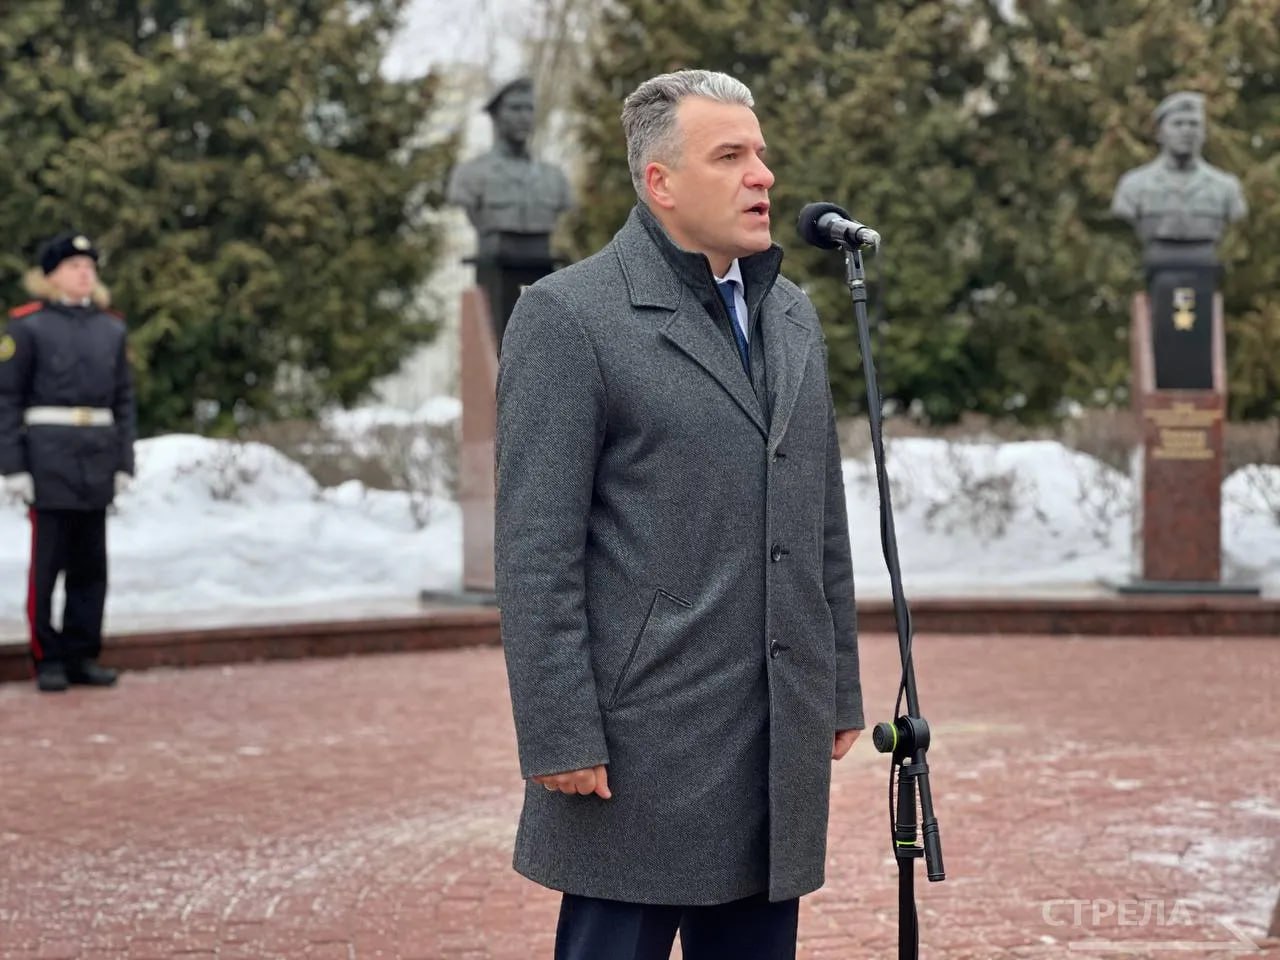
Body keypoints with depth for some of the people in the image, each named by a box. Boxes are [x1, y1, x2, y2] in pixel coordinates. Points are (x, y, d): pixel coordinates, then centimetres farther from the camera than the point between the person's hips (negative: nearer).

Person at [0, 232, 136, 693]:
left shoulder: (111, 328, 12)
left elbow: (123, 399, 14)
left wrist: (124, 463, 7)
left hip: (98, 462, 5)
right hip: (50, 459, -5)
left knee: (91, 563, 7)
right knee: (48, 561, -1)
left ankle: (83, 655, 14)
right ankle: (48, 659, 7)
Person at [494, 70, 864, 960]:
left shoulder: (793, 315, 15)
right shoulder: (568, 316, -8)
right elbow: (535, 548, -12)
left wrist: (841, 688, 15)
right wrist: (559, 739, -15)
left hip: (780, 744, 7)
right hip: (642, 742, -7)